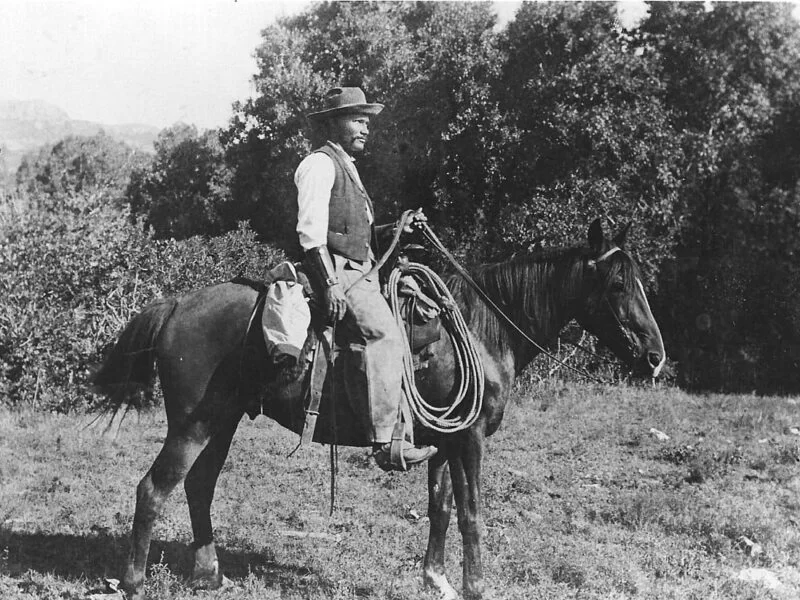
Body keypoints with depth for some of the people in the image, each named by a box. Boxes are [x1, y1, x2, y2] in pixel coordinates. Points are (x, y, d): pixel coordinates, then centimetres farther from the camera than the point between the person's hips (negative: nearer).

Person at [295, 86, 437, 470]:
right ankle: (385, 442, -31)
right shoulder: (320, 164, -5)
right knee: (382, 332, -27)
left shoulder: (347, 167, 26)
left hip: (359, 272, 10)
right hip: (336, 270, -10)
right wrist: (330, 284, -22)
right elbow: (311, 231, -15)